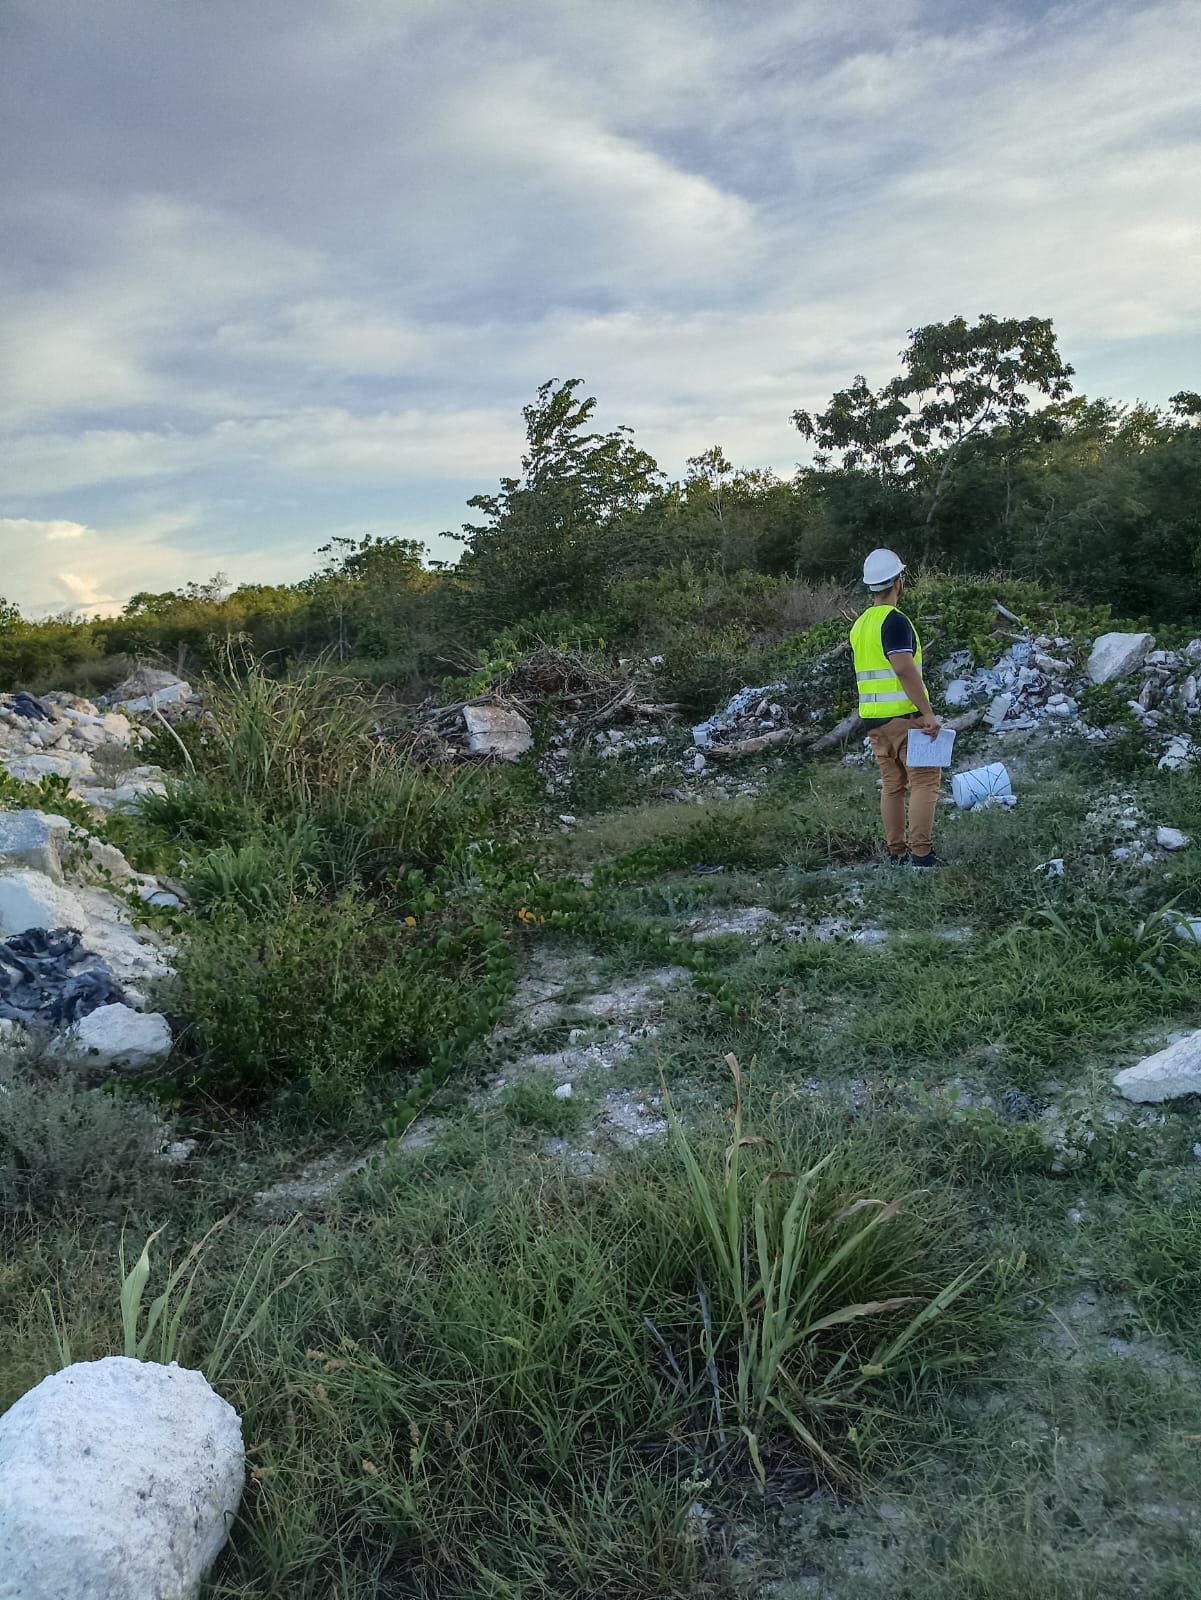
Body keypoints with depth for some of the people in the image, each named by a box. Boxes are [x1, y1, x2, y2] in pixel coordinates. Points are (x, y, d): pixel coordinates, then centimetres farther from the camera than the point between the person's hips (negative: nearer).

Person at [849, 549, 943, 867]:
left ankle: (896, 852, 13)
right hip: (903, 715, -8)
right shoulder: (894, 620, -13)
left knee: (892, 784, 11)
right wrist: (928, 713, -22)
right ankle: (920, 852, -9)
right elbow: (904, 668, -23)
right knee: (925, 779, -4)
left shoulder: (859, 625, 14)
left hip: (873, 717, 8)